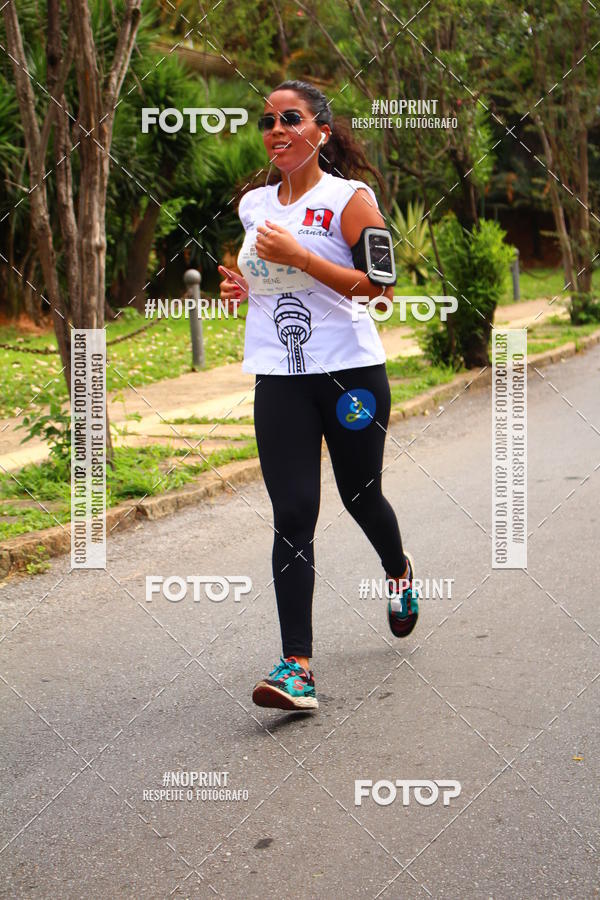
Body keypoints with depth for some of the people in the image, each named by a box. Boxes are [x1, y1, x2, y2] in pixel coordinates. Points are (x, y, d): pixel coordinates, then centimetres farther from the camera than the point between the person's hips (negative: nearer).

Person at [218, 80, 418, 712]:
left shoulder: (350, 198, -5)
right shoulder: (254, 205, 12)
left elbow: (382, 286, -14)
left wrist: (298, 257, -20)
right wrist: (244, 286, 5)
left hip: (351, 373, -3)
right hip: (278, 379, 3)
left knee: (360, 494, 12)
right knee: (292, 514, -8)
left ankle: (399, 572, 48)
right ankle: (297, 666, -11)